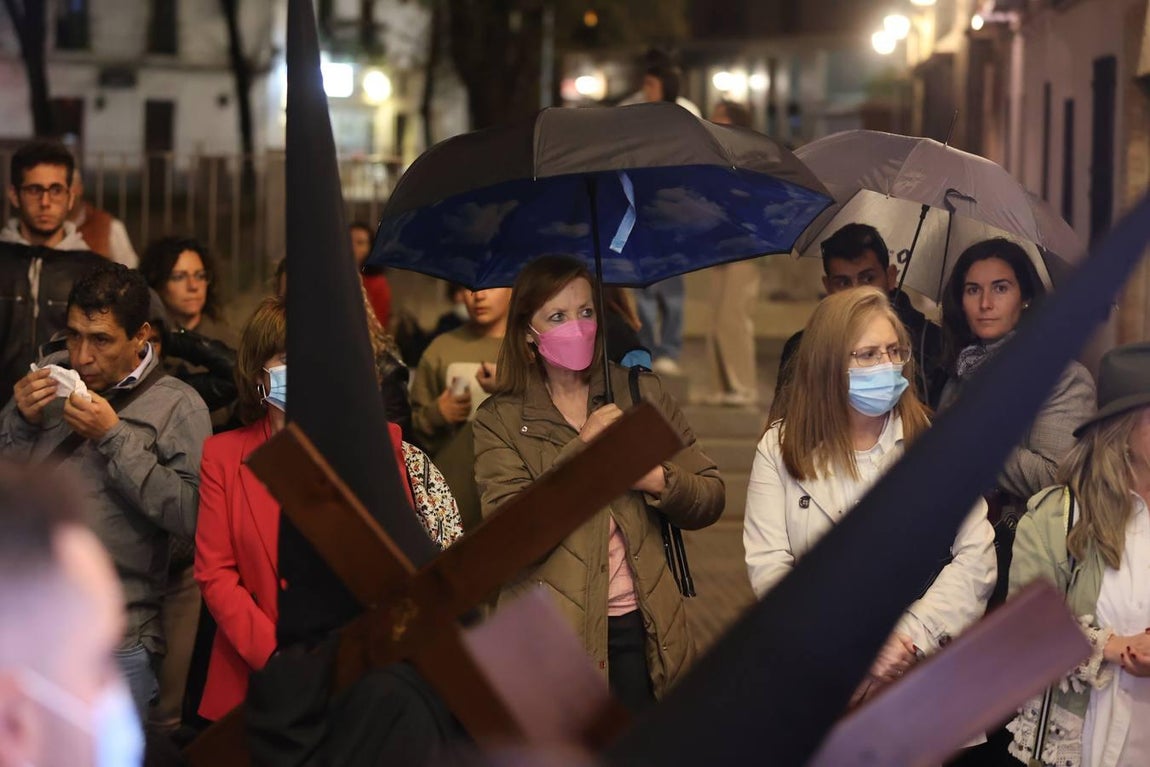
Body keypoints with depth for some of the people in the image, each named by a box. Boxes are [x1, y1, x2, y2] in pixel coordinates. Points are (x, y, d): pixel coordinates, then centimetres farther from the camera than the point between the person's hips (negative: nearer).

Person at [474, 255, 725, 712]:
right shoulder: (499, 420, 2)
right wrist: (580, 448, -16)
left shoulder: (641, 393, 9)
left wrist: (659, 481, -12)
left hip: (641, 627, 2)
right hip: (554, 637, -2)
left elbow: (711, 498, 9)